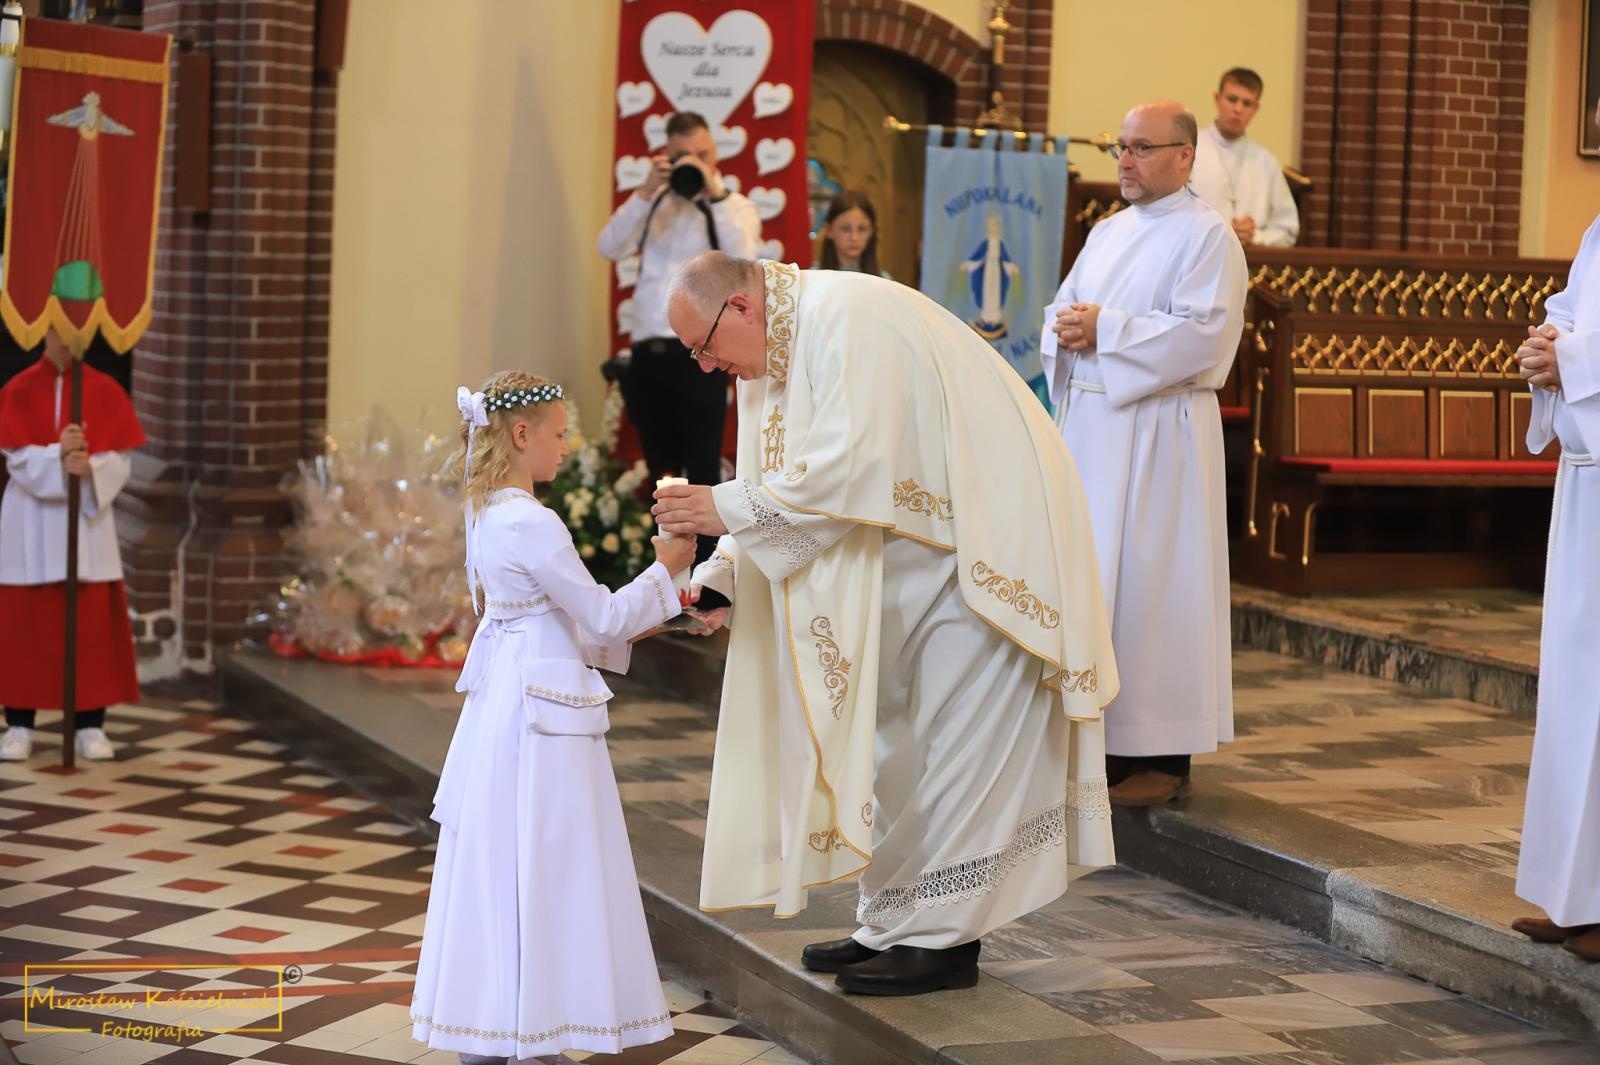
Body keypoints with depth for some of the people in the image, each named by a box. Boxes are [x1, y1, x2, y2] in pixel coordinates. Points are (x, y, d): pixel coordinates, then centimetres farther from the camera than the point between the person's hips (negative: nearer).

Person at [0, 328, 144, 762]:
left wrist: (90, 468, -24)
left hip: (89, 518, 1)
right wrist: (58, 456, -27)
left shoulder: (106, 392, 2)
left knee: (93, 622, 0)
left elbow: (121, 460, -4)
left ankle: (91, 726, 5)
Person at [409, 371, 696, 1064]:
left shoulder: (486, 514, 11)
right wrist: (664, 570, -2)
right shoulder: (532, 525, -18)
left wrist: (631, 624, 15)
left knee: (497, 865, 12)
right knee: (540, 868, -3)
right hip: (542, 714, -9)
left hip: (499, 707, 9)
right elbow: (603, 620, -12)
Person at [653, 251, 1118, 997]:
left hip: (985, 538, -10)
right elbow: (786, 487, 8)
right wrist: (719, 574, -7)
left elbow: (849, 467, -32)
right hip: (918, 542, 10)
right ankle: (894, 922, 18)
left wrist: (728, 507, -27)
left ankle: (942, 937, 1)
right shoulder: (772, 352, 6)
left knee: (952, 738, -6)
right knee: (892, 735, 11)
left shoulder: (845, 322, -23)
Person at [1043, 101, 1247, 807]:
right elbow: (1063, 307, 18)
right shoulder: (1108, 233, 17)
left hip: (1157, 434, -7)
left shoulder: (1207, 236, -6)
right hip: (1089, 424, 7)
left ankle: (1164, 756, 0)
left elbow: (1202, 333, -17)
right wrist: (1067, 327, -5)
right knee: (1086, 577, 7)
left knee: (1150, 585, -6)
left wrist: (1105, 330, -16)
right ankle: (1102, 736, 15)